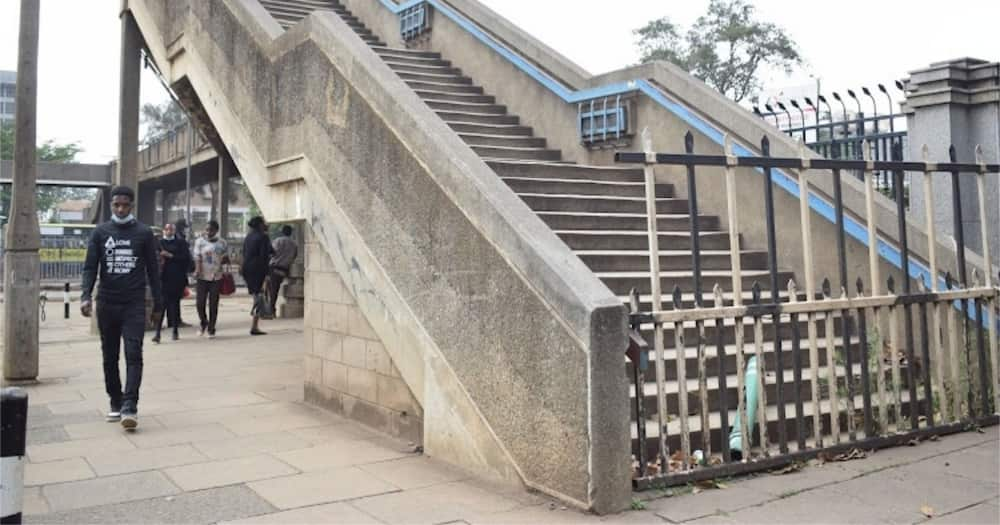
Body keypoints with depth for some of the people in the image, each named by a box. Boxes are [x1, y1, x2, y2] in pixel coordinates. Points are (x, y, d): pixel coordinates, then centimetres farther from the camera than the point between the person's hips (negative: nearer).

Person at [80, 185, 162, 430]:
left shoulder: (144, 233, 2)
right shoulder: (100, 232, 5)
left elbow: (152, 269, 6)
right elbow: (90, 267, 3)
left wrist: (157, 300, 5)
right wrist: (86, 295, -12)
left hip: (134, 304, -2)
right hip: (106, 304, 2)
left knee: (133, 354, -11)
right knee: (110, 356, 10)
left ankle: (130, 407, -14)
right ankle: (115, 402, 22)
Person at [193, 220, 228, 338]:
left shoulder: (222, 242, 7)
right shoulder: (200, 241, 1)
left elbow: (225, 258, 18)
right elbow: (197, 257, -8)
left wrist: (226, 260, -3)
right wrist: (197, 269, -24)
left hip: (216, 277, 1)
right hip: (203, 277, -1)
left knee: (213, 304, 2)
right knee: (200, 303, -3)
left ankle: (211, 329, 13)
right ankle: (204, 324, 25)